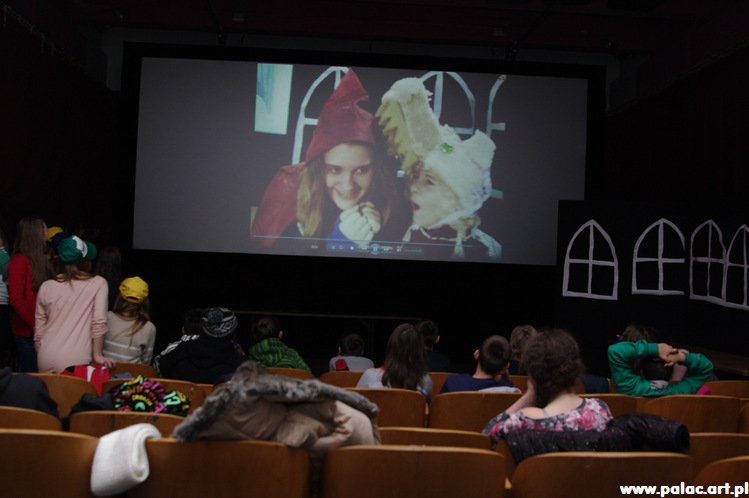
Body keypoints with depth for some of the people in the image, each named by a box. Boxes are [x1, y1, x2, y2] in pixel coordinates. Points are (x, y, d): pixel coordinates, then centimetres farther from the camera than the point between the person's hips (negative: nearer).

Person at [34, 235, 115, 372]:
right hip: (75, 361, -4)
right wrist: (97, 355, -3)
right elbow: (99, 322, -9)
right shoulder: (98, 283, -2)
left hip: (46, 359, 4)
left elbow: (38, 331, 10)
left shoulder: (46, 287, 7)